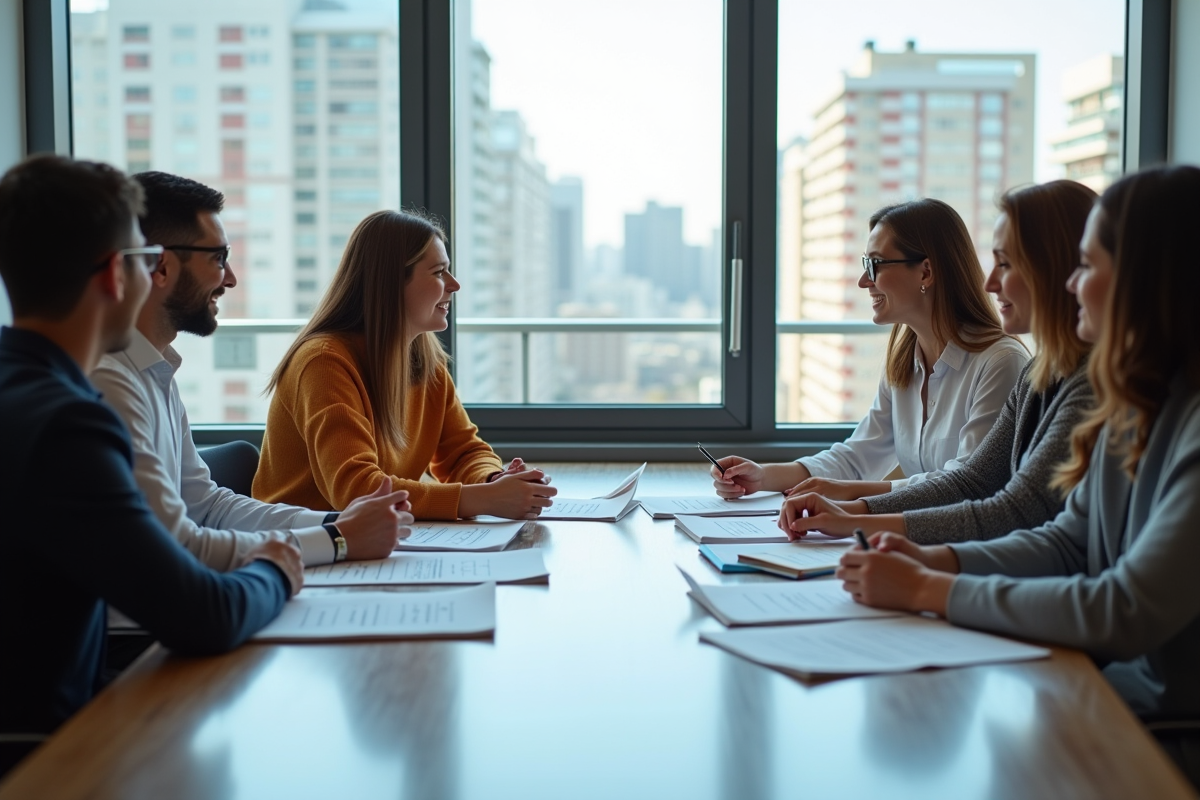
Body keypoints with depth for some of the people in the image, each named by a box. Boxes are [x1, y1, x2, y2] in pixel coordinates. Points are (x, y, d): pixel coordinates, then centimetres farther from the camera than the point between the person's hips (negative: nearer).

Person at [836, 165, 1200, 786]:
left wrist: (928, 591, -20)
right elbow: (1068, 543, 12)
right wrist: (934, 559, -5)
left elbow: (1125, 615, -27)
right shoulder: (1130, 412, 6)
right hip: (1119, 689, 7)